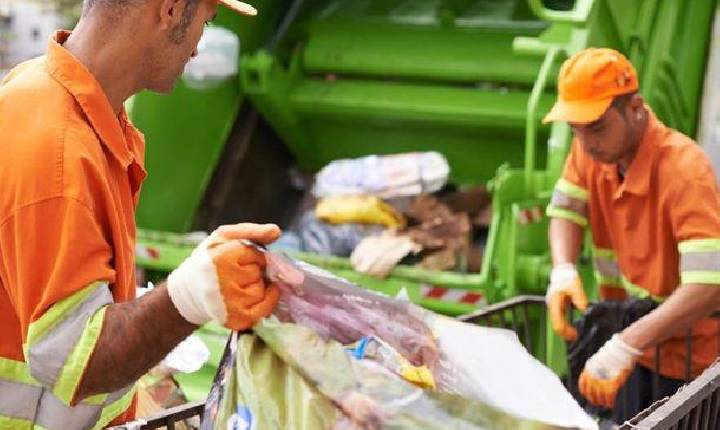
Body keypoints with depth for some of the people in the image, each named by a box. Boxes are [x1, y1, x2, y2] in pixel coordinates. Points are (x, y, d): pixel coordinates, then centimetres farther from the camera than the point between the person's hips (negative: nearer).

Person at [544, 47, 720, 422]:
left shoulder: (683, 170, -30)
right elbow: (566, 209, 2)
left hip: (687, 355, -6)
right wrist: (563, 271, -20)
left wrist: (625, 345, -45)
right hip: (629, 338, 6)